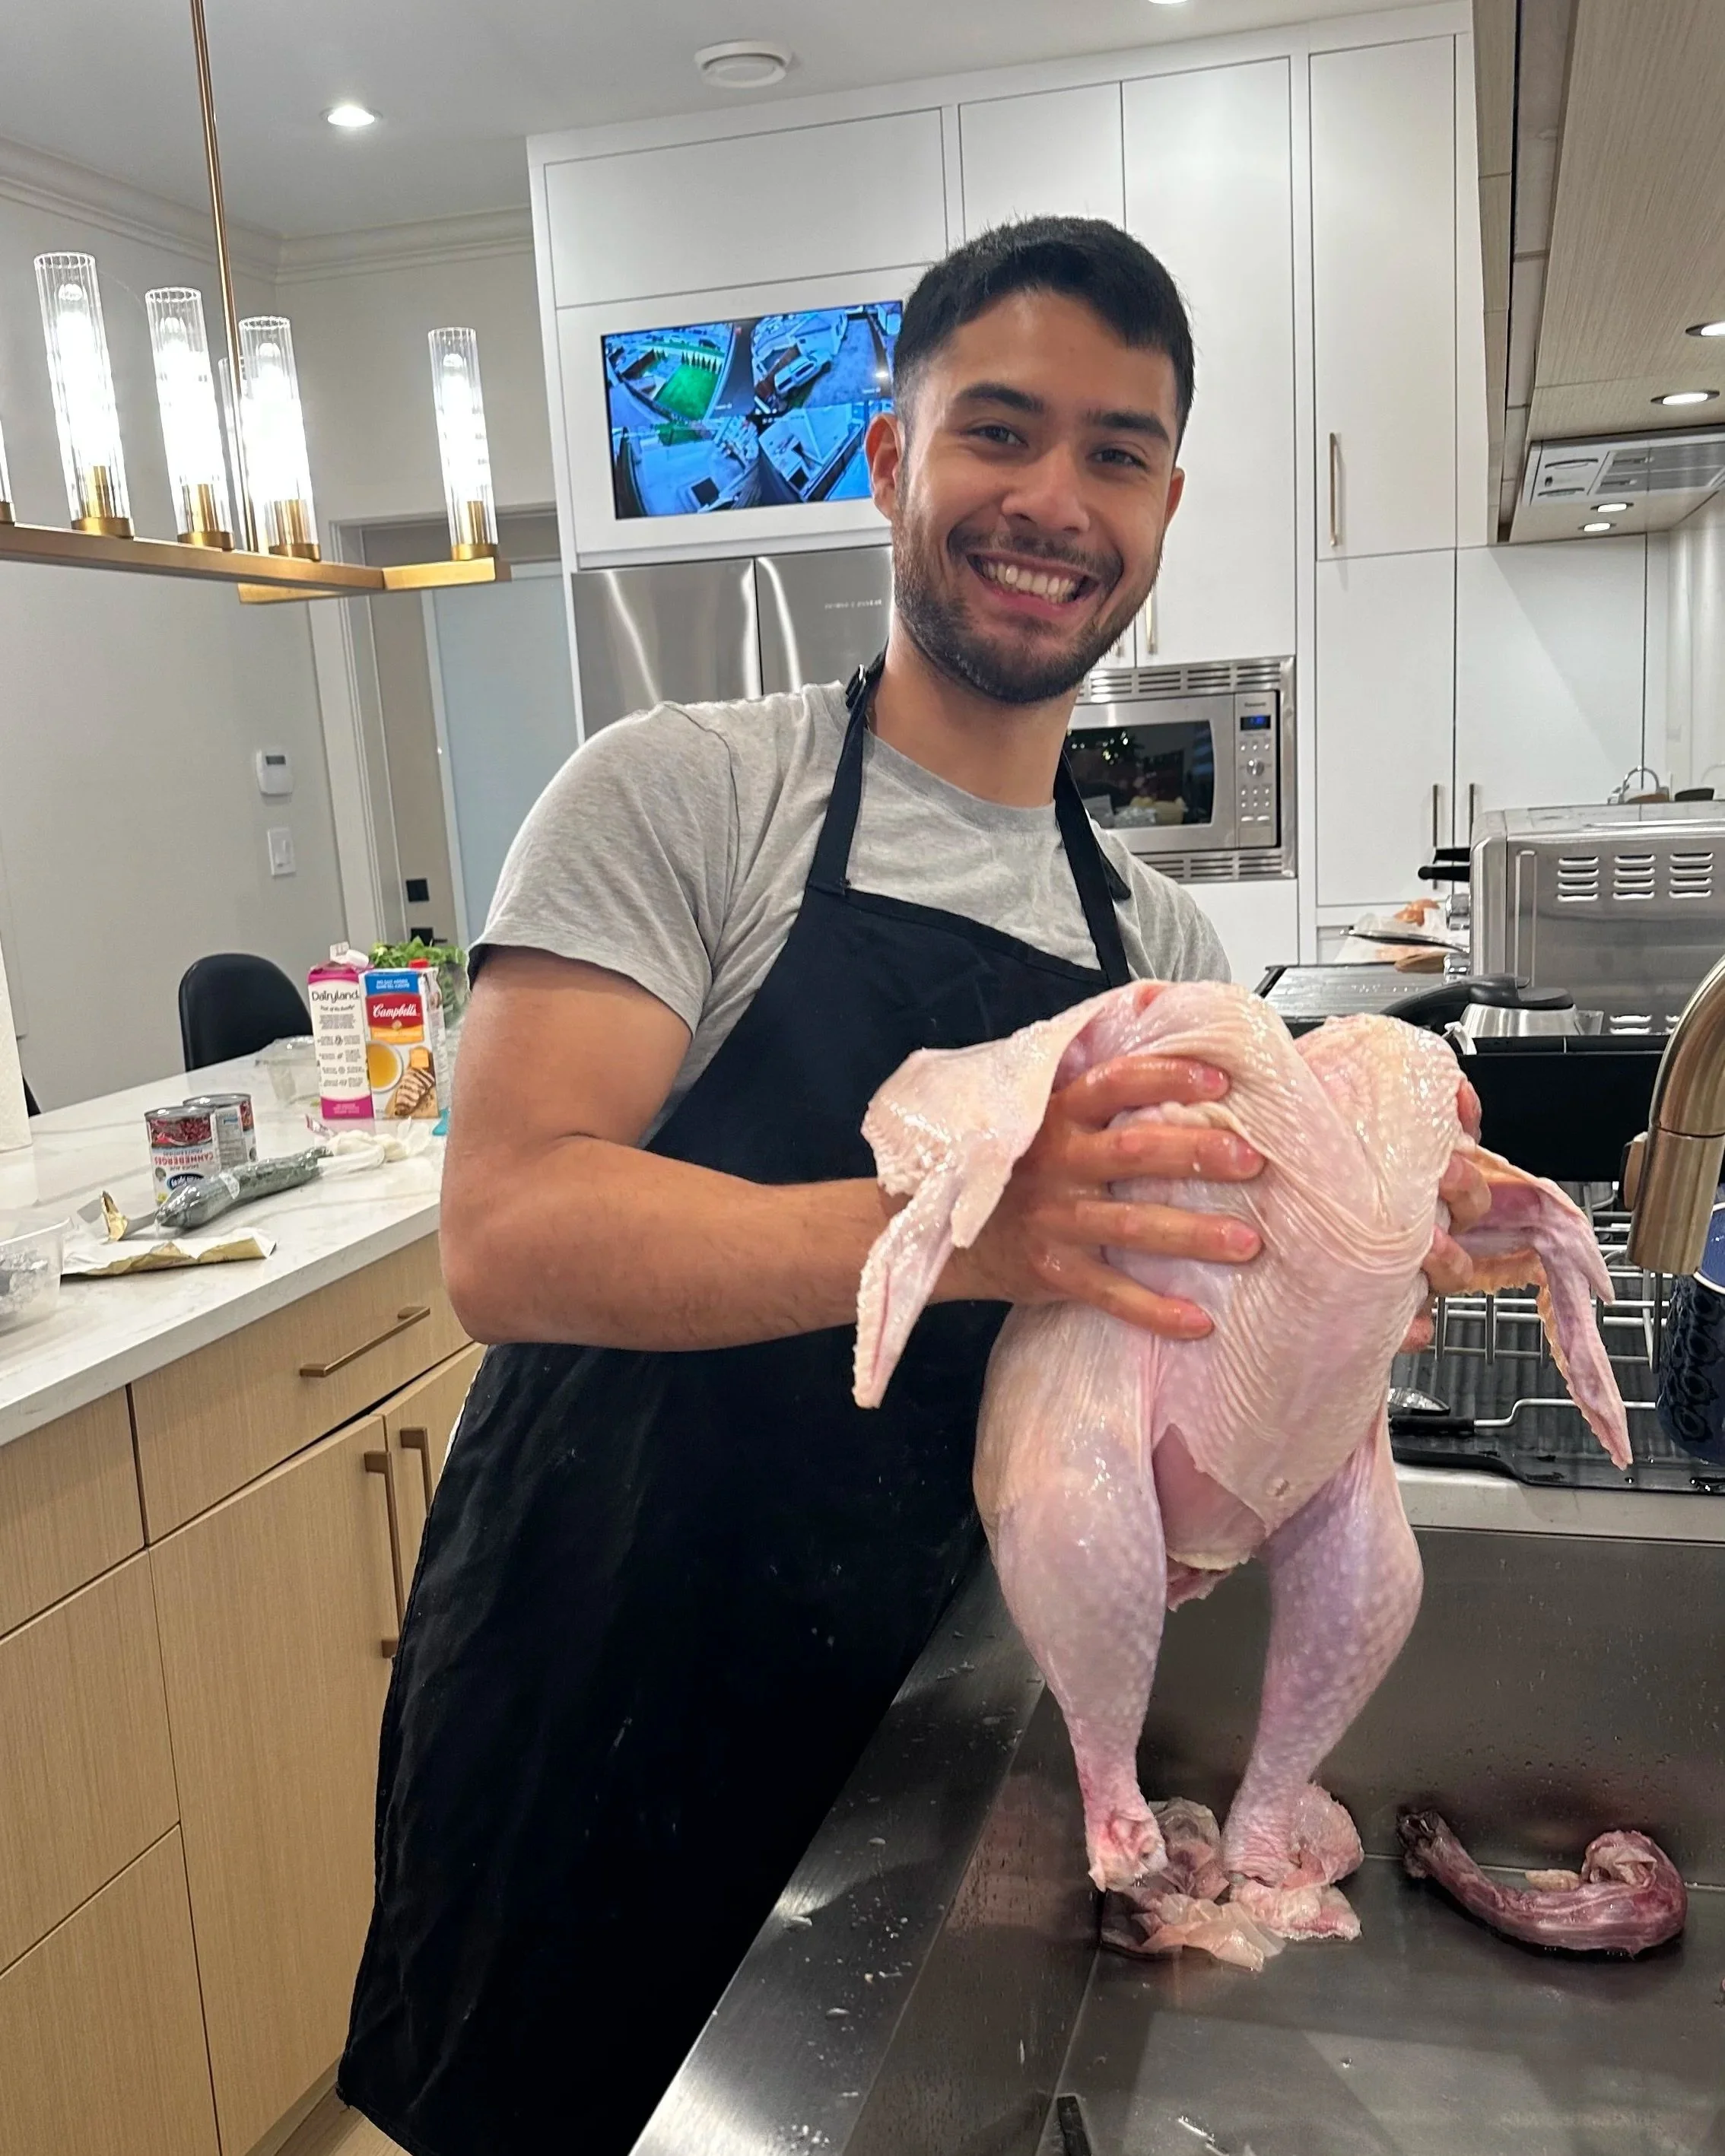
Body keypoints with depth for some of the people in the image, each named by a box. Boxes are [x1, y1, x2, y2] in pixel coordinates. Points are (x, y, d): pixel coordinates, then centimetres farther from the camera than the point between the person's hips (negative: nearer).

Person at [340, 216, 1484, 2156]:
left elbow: (1174, 1311, 7)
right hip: (594, 1721, -4)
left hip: (901, 1717, 5)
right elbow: (510, 1231, -22)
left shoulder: (1166, 948, 5)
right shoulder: (683, 792, -11)